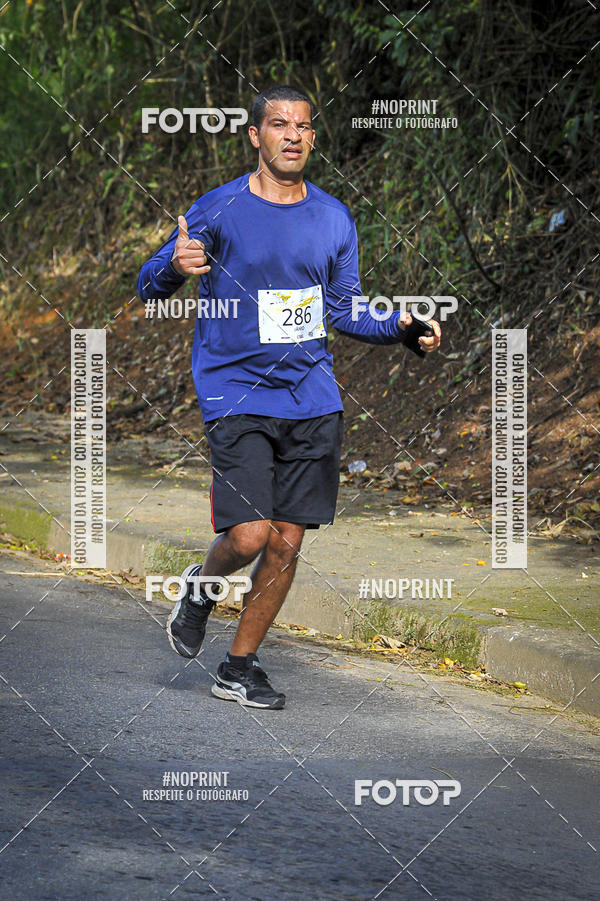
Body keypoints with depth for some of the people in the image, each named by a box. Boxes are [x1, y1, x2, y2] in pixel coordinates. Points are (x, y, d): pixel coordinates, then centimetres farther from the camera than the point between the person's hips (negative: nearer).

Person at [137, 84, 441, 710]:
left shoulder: (334, 218, 9)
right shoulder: (218, 210, -5)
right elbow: (150, 288, -1)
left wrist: (398, 328, 0)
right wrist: (174, 268, -24)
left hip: (313, 397, 4)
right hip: (237, 394, -4)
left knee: (287, 542, 3)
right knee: (249, 535, -16)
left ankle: (240, 667, 18)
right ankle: (201, 587, 18)